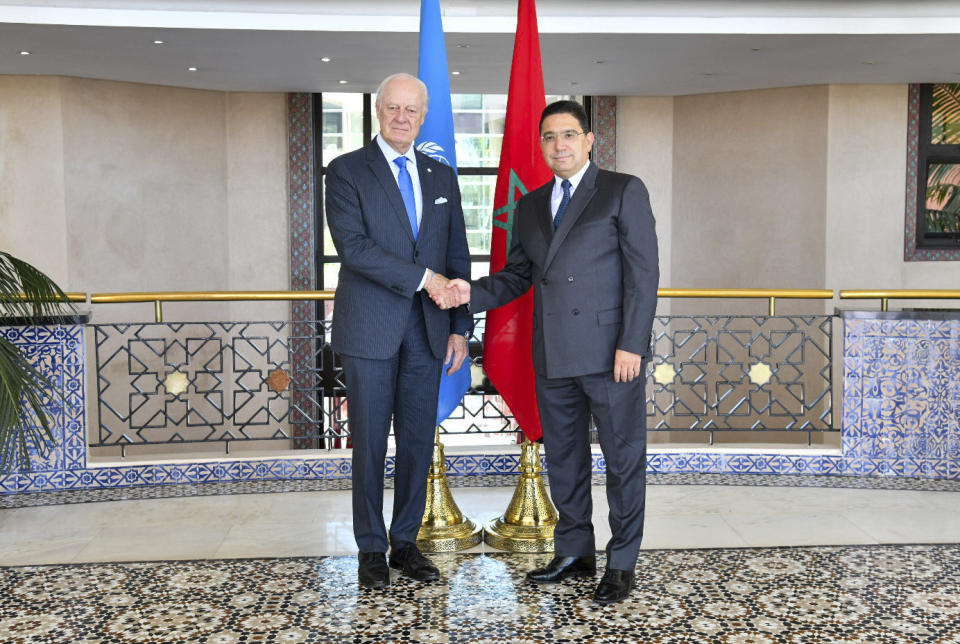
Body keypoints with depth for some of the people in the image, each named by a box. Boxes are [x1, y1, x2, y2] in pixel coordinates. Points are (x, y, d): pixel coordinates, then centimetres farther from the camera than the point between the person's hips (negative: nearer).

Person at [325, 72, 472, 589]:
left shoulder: (442, 177, 13)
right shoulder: (346, 171, 0)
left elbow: (457, 258, 13)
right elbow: (353, 246, -14)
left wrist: (460, 327, 7)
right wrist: (422, 277, -17)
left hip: (426, 329, 4)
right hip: (370, 329, -4)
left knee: (419, 440, 8)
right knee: (370, 443, 4)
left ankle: (405, 542, 22)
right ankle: (371, 548, 17)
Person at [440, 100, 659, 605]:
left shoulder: (624, 192, -1)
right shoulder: (530, 207, 15)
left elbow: (643, 273, -7)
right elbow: (516, 276, 16)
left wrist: (631, 345, -15)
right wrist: (472, 293, -4)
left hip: (610, 353, -5)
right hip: (553, 358, 6)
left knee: (623, 459, 3)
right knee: (563, 459, 14)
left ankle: (622, 564, 17)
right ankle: (574, 553, 29)